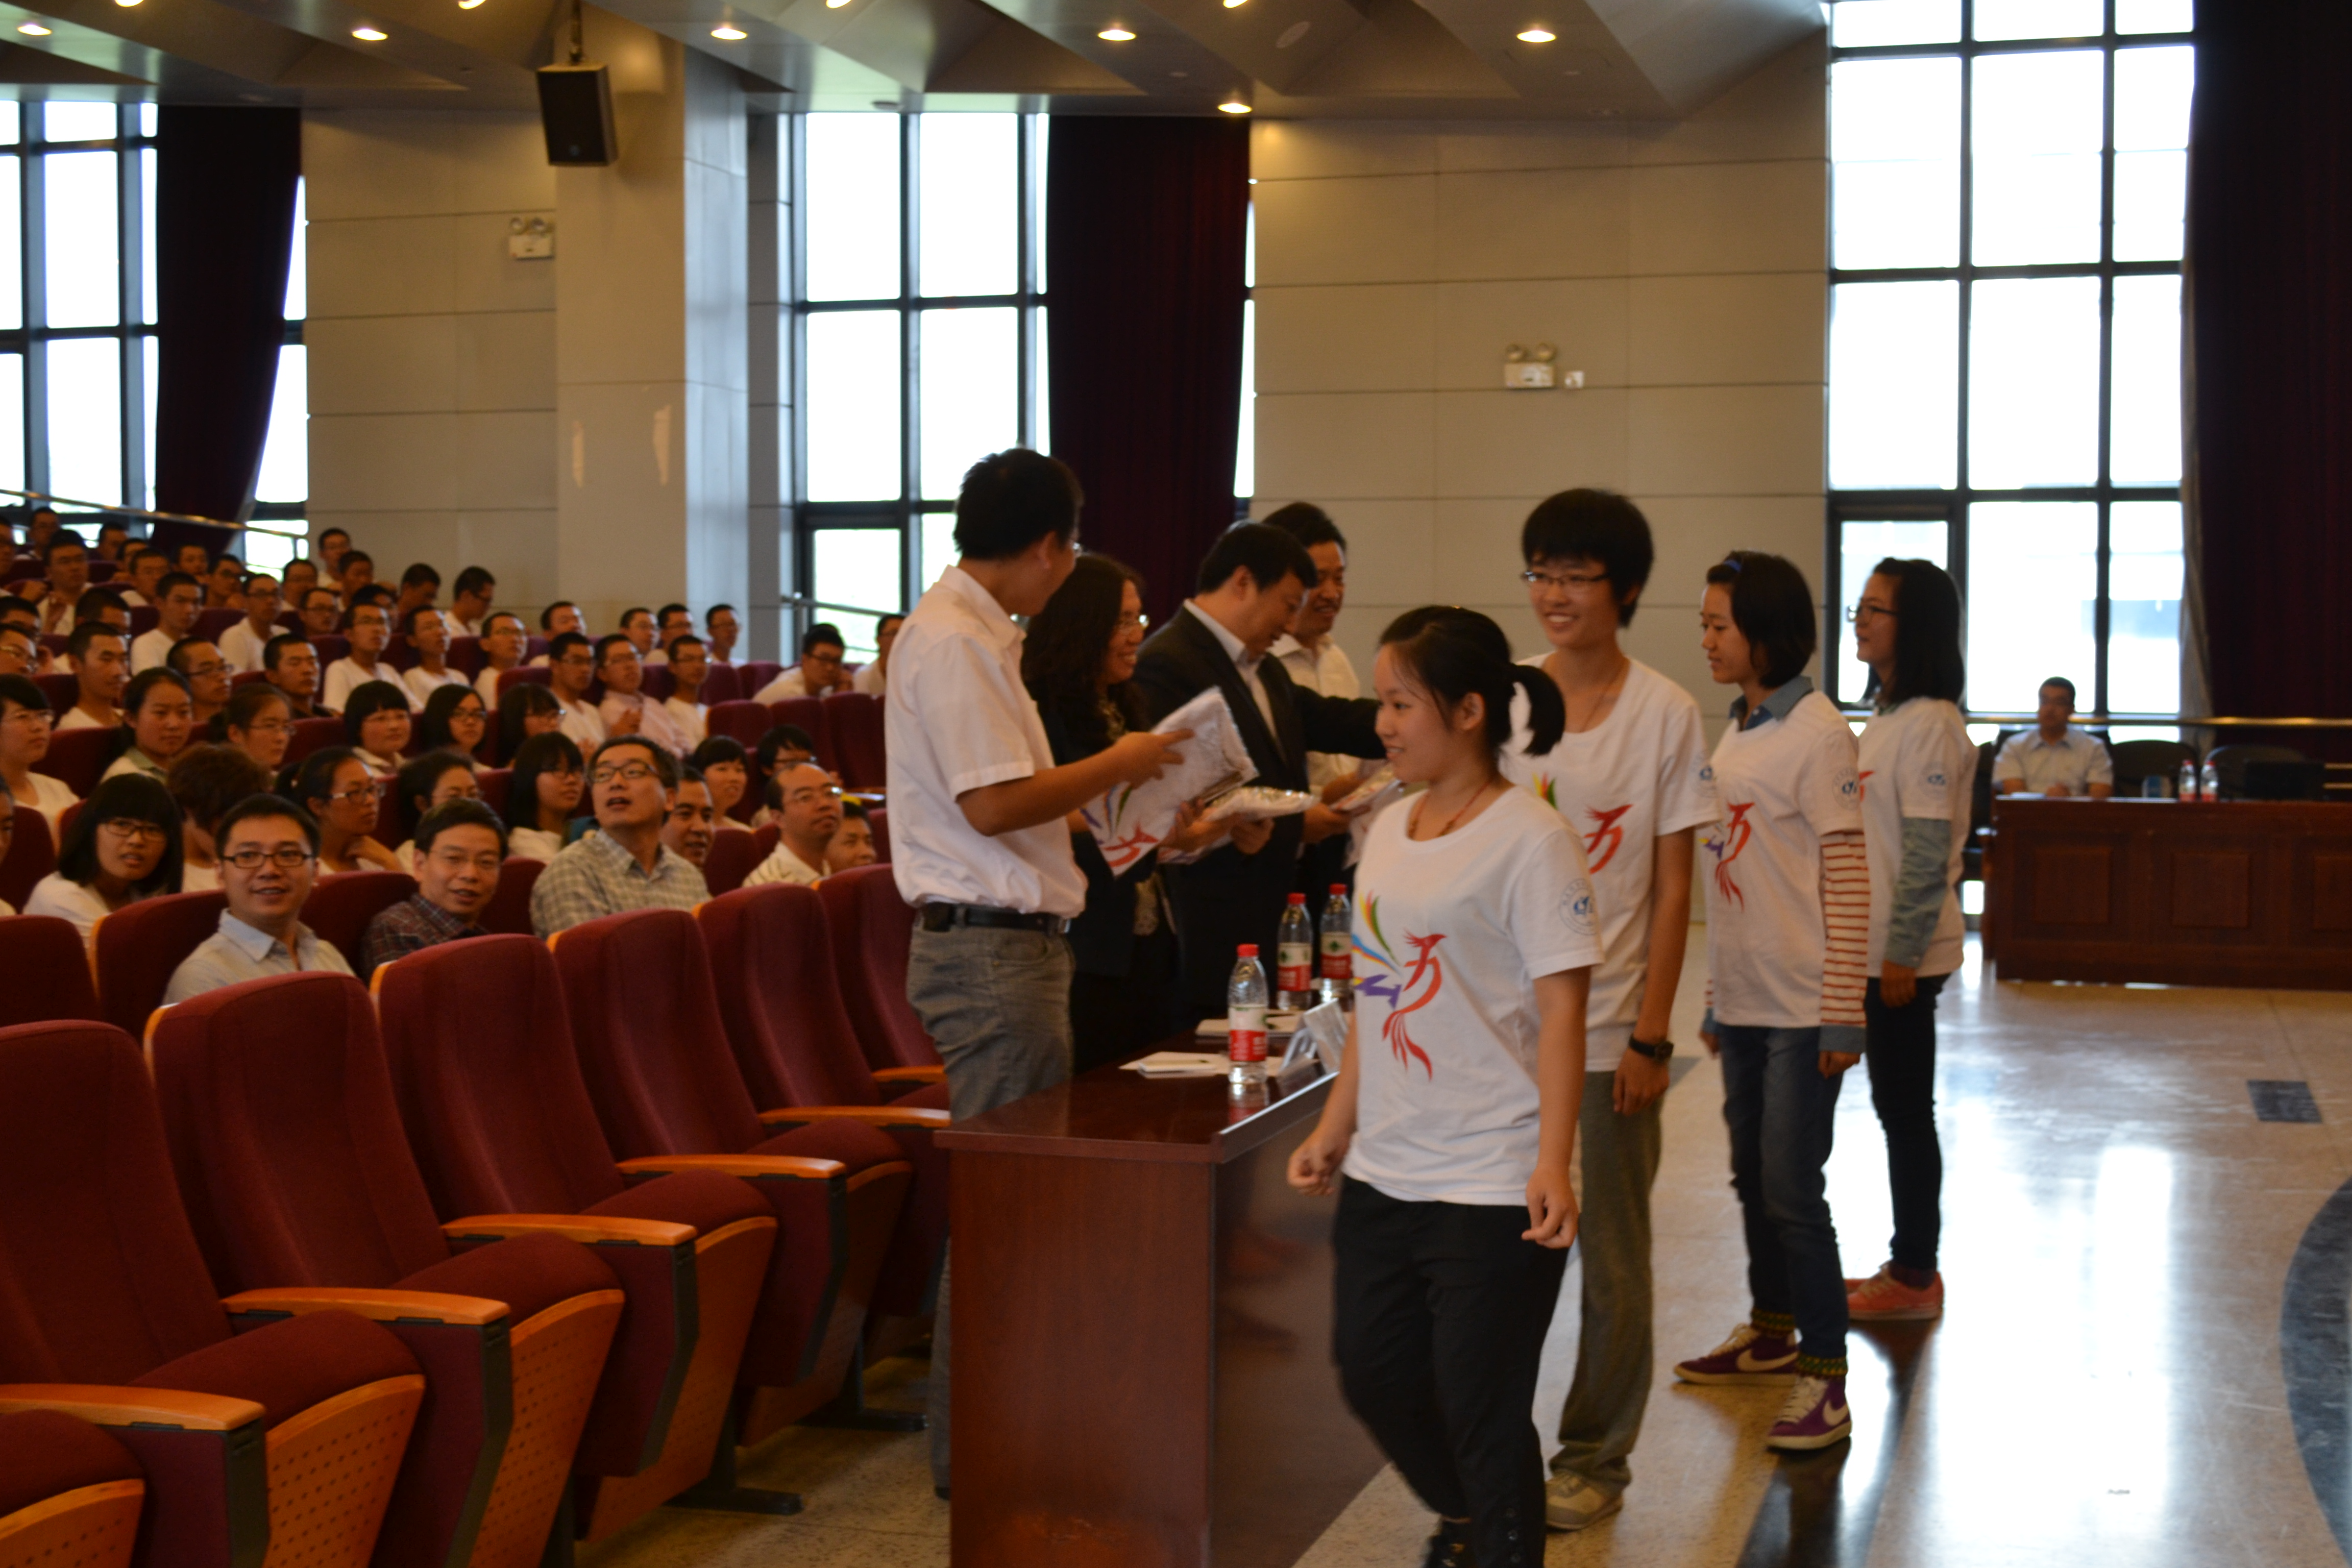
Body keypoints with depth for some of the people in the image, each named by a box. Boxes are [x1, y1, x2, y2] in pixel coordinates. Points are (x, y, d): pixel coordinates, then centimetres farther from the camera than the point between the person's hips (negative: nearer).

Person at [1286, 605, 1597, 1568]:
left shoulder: (1527, 839, -11)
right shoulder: (1389, 834, 11)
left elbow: (1561, 1009, -14)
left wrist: (1552, 1162, -21)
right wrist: (1336, 1127, 16)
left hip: (1492, 1185, -8)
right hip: (1384, 1172, 8)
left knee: (1482, 1407, -1)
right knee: (1370, 1372, 16)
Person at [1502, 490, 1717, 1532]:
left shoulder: (1665, 713, -2)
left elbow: (1671, 889, -2)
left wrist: (1651, 1036, -7)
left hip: (1611, 1028, -2)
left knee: (1610, 1254, 6)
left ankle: (1593, 1460, 21)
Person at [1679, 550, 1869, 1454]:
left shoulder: (1816, 733, -12)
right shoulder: (1734, 736, 12)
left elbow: (1845, 877, -14)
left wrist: (1842, 1013, -16)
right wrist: (1713, 999, 17)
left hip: (1802, 1008, -8)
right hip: (1743, 1002, 8)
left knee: (1791, 1189, -7)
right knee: (1752, 1176, 17)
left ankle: (1825, 1378, 0)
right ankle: (1772, 1334, 32)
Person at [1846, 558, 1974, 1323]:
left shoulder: (1929, 723, -16)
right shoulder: (1886, 718, 14)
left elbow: (1929, 850, -19)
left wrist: (1903, 952, -20)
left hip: (1907, 954, -9)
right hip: (1877, 949, 9)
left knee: (1906, 1109, -1)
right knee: (1896, 1107, 14)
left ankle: (1915, 1275, 9)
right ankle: (1909, 1264, 23)